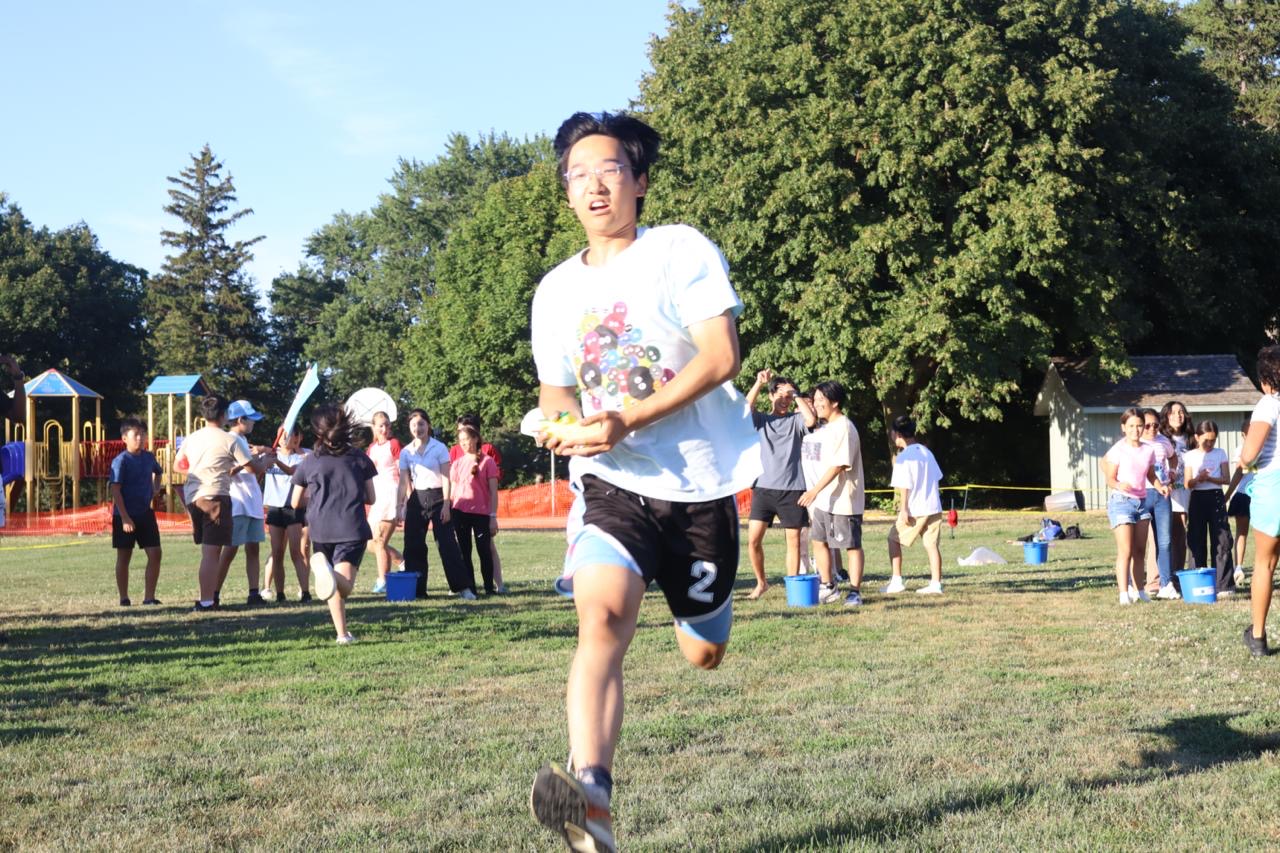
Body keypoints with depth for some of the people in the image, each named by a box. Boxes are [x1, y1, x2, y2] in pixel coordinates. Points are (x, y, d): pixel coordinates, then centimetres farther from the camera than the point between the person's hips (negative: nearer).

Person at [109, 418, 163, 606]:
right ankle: (124, 598, 15)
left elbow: (158, 471, 30)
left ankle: (149, 596, 4)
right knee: (124, 557, 5)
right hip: (125, 515, -5)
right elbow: (115, 490, -16)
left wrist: (156, 488, 11)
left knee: (155, 553, -2)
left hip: (145, 513, 5)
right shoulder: (121, 461, -13)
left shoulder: (148, 457, 6)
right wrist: (124, 517, -21)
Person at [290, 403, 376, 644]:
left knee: (334, 589, 17)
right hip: (353, 529, -2)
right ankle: (329, 572, -46)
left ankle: (342, 633, 15)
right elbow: (370, 498, 10)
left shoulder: (309, 462, 5)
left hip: (321, 530, 2)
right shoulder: (360, 459, 6)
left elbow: (295, 503, 11)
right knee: (344, 586, -14)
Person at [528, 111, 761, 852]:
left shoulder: (681, 250, -5)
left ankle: (705, 608, 50)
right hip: (613, 484, 2)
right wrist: (562, 425, -6)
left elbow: (721, 355, -15)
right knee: (601, 615, -26)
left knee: (703, 653, 11)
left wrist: (626, 421, -22)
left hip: (700, 479, -2)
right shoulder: (556, 290, 10)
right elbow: (554, 391, 19)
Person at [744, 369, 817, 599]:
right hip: (764, 487, 1)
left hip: (792, 490, -1)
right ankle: (761, 582, 14)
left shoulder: (796, 420, 7)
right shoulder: (761, 420, 10)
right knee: (753, 538, -4)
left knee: (793, 540, 2)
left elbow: (811, 420, -15)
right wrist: (759, 383, -14)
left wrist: (796, 395, -6)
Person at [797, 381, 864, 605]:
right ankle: (828, 587, 23)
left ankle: (855, 592, 4)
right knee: (819, 541, 12)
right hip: (823, 499, 10)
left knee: (852, 545, -1)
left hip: (844, 500, -10)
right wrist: (815, 494, 18)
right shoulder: (825, 429, 14)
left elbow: (839, 465, -23)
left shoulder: (844, 428, -16)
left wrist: (815, 490, -26)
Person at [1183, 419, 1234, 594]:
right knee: (1197, 542, 2)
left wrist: (1209, 478, -17)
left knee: (1221, 540, -7)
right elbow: (1188, 483, 0)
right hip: (1197, 499, 1)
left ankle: (1224, 584, -7)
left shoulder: (1220, 454, 6)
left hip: (1216, 497, -1)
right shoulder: (1190, 456, 4)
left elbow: (1226, 479, 0)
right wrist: (1198, 478, -21)